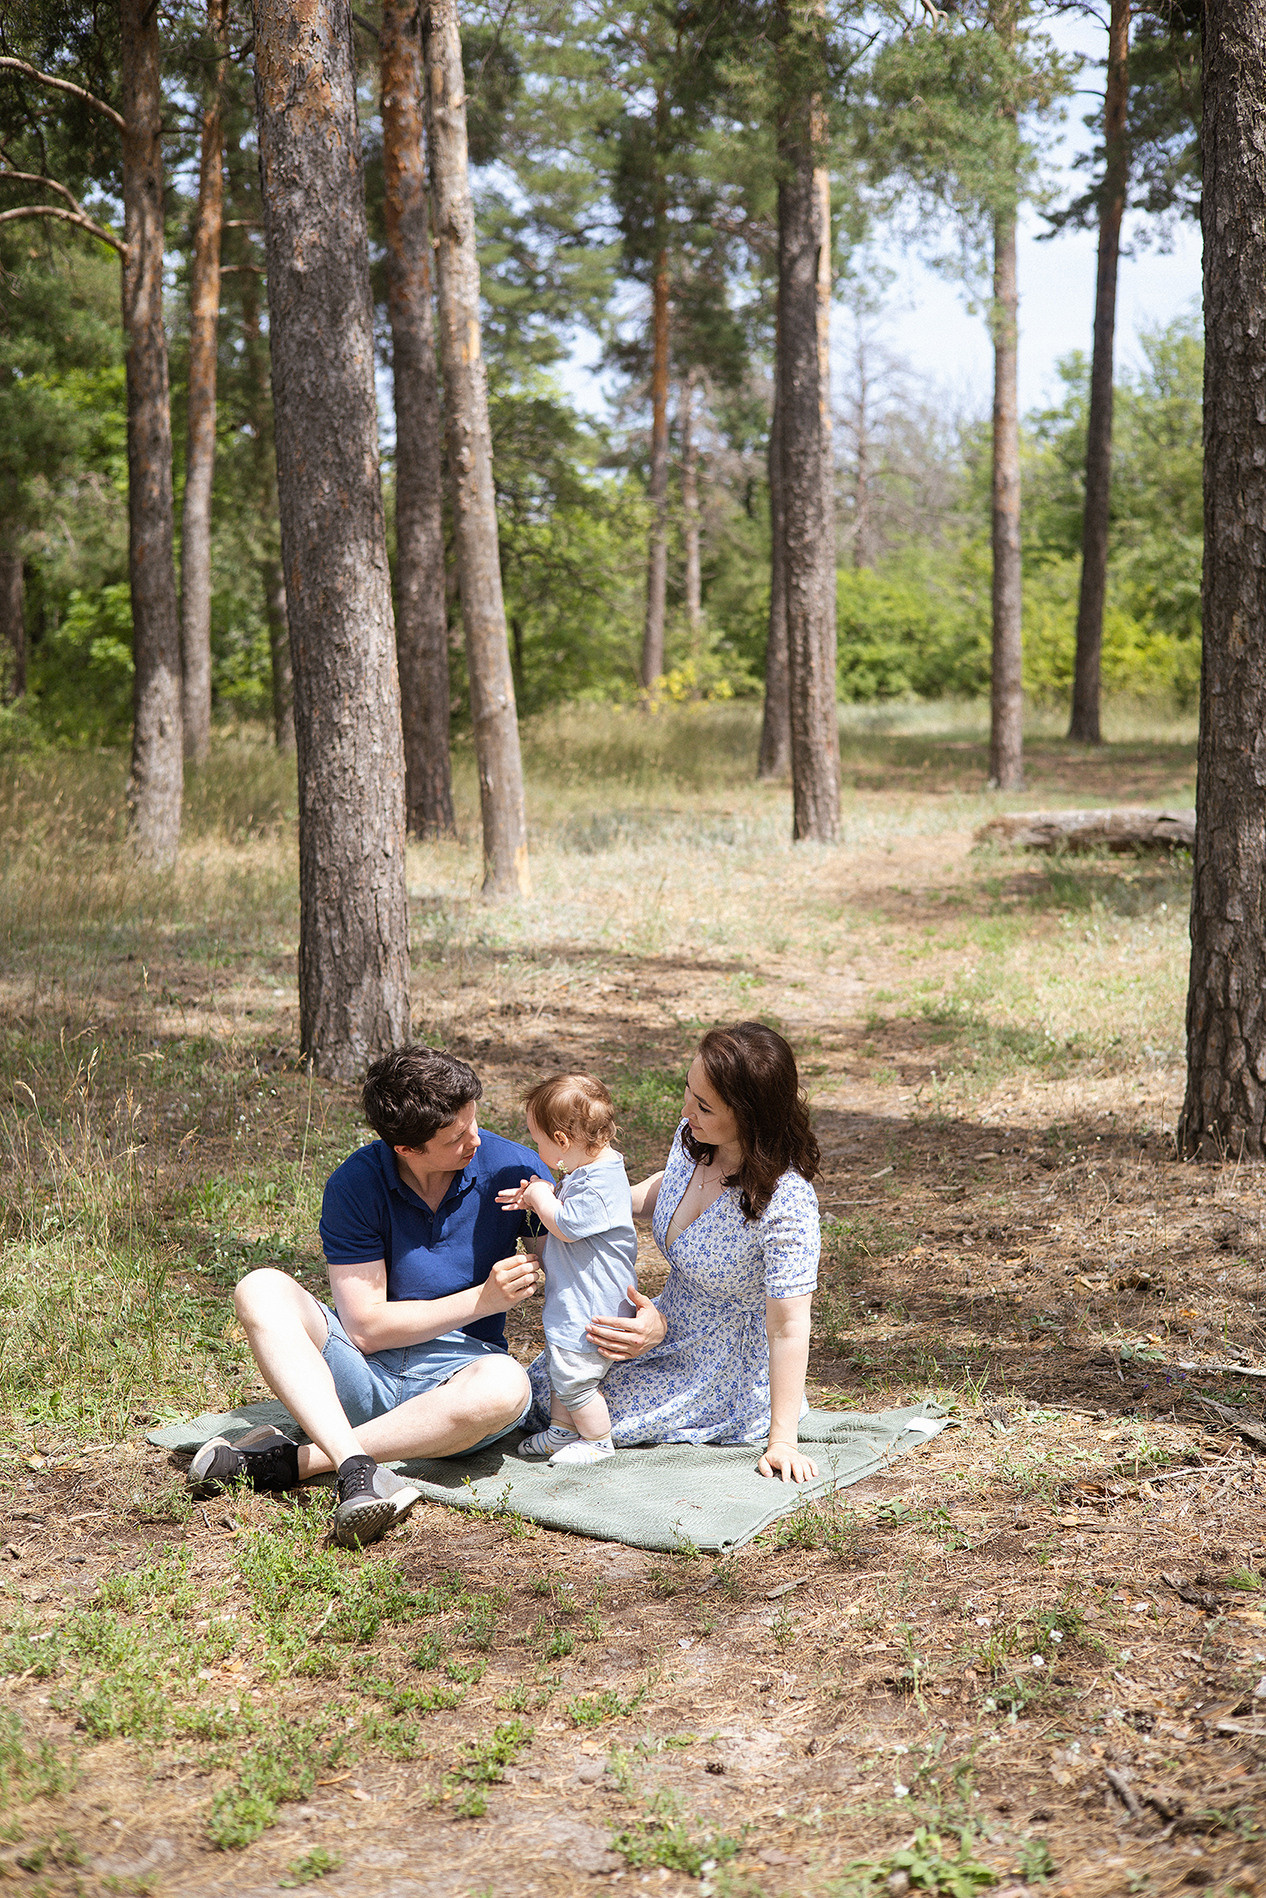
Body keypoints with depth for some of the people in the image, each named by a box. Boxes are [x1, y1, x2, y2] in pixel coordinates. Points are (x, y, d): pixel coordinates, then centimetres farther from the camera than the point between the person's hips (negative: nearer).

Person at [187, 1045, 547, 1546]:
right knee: (262, 1290, -24)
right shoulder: (355, 1185, -10)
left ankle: (290, 1460, -31)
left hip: (456, 1377, 0)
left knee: (505, 1386, -37)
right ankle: (355, 1467, -44)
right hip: (363, 1373, 0)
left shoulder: (510, 1168, -6)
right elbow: (365, 1326, -12)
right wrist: (481, 1301, -19)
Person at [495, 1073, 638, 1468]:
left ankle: (597, 1442, 19)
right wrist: (538, 1199, 9)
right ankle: (561, 1430, 39)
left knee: (576, 1376, 2)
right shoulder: (594, 1171, 6)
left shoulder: (599, 1183, -28)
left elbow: (567, 1225, -27)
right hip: (573, 1302, 11)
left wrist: (541, 1196, -12)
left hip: (589, 1310, -11)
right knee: (560, 1367, 24)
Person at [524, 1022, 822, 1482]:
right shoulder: (692, 1139, -11)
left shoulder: (784, 1203, -34)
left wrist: (782, 1441, -29)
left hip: (728, 1375, -8)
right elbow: (664, 1190, 13)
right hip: (673, 1329, 8)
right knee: (540, 1383, 14)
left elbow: (788, 1329, -29)